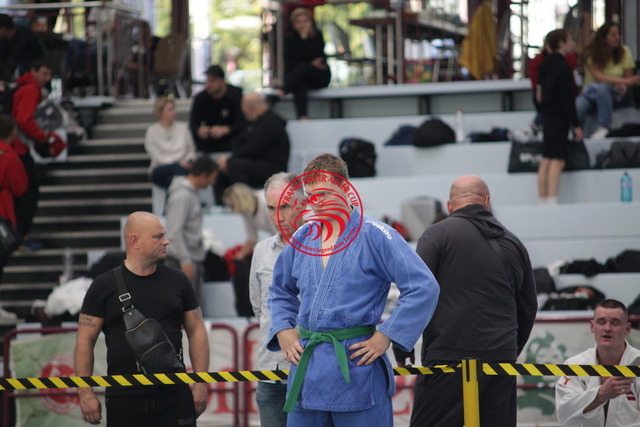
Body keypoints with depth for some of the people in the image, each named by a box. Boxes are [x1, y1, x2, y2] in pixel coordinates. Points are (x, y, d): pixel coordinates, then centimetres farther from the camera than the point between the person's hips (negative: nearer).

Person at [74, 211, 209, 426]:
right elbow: (85, 340, 1)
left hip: (175, 395, 2)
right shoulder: (104, 286, 2)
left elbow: (196, 331, 13)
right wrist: (86, 394, -6)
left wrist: (200, 384, 4)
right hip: (124, 398, -2)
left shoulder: (177, 281, 10)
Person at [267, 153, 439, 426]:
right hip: (306, 369, 6)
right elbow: (280, 292, 27)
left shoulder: (375, 236, -8)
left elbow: (424, 288, -12)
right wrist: (283, 330, 9)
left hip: (357, 367, -6)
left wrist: (386, 336, -13)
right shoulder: (301, 239, 10)